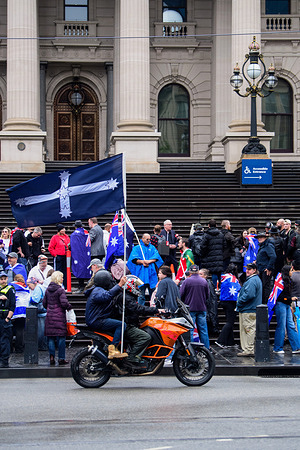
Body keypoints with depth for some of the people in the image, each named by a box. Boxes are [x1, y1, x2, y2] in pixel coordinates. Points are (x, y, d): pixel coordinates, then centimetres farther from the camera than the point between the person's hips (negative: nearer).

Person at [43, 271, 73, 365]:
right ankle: (61, 358, 2)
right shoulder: (60, 290, -11)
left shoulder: (48, 290, 8)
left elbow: (44, 303, 12)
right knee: (61, 337, 1)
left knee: (50, 337, 8)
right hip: (59, 316, -6)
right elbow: (64, 303, -20)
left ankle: (51, 358, 5)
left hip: (49, 316, 6)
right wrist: (69, 307, -1)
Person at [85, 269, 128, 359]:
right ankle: (112, 349, -28)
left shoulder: (99, 289, 18)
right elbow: (107, 296, -39)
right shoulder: (98, 291, -17)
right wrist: (119, 285, -42)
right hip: (96, 322, -11)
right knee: (121, 325, -21)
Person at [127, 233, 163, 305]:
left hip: (151, 273, 3)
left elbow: (156, 257, 4)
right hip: (141, 274, -3)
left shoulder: (152, 248, 19)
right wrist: (142, 262, -19)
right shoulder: (137, 248, 10)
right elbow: (134, 259, -3)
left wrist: (148, 261, -13)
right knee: (141, 294, -5)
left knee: (153, 293, 1)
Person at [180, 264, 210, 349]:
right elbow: (207, 295, 12)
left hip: (190, 308, -3)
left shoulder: (187, 281, -9)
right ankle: (206, 348, 10)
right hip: (202, 309, 3)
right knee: (203, 330, 8)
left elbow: (181, 294, -7)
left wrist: (185, 302, 11)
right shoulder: (204, 281, 3)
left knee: (190, 330, 0)